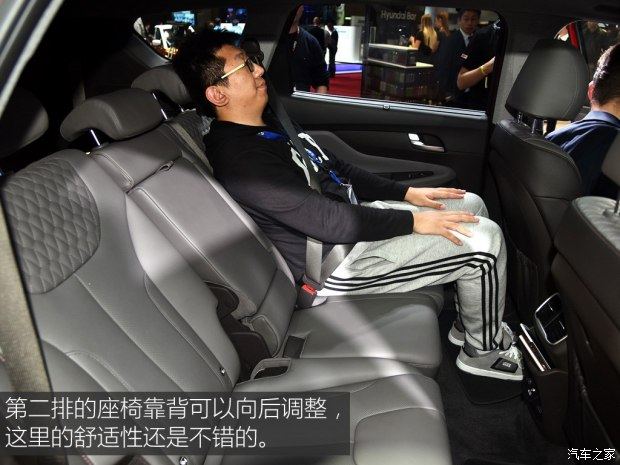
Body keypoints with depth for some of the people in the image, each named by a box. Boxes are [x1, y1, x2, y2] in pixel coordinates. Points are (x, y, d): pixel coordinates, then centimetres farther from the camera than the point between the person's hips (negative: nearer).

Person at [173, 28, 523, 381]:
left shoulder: (267, 124, 9)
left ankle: (471, 321, 24)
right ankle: (484, 351, 13)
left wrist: (406, 193, 8)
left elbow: (335, 168, 13)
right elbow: (328, 222, -28)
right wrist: (413, 221, -19)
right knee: (484, 240, -12)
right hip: (337, 263, -10)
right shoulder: (241, 159, -24)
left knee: (470, 206, 10)